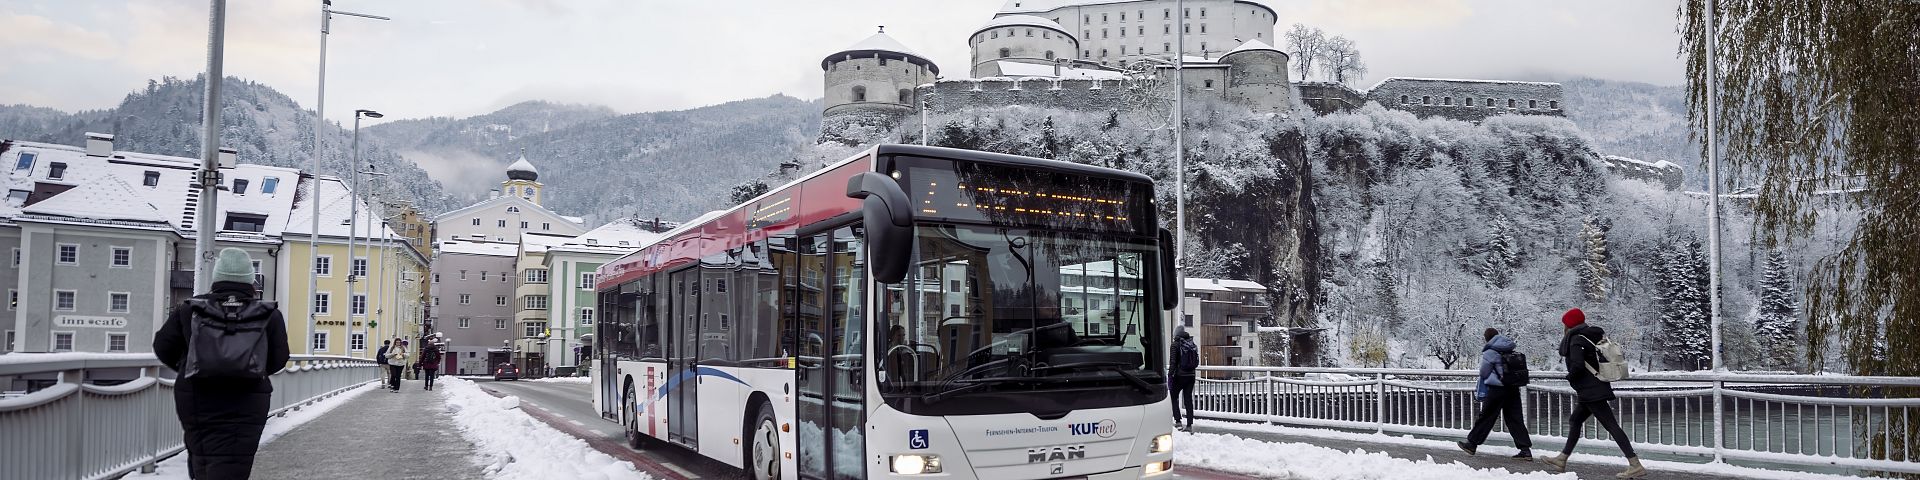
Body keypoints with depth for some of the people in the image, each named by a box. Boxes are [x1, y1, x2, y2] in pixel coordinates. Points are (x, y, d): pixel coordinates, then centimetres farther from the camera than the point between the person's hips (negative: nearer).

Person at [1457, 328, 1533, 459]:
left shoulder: (1489, 353, -10)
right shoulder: (1511, 351, 9)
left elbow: (1484, 373, -3)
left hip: (1497, 389, -6)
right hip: (1513, 389, 6)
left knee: (1486, 417, 3)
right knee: (1515, 419, 7)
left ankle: (1472, 444, 12)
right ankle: (1526, 449, 4)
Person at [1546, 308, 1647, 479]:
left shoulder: (1576, 340, -13)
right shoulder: (1593, 335, 13)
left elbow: (1577, 365, -25)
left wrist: (1570, 377, -5)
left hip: (1591, 392, -10)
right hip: (1599, 387, 10)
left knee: (1611, 425, -12)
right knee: (1574, 420, 18)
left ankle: (1636, 466, -15)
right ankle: (1562, 459, 24)